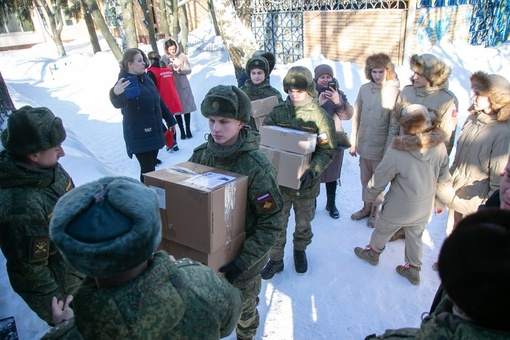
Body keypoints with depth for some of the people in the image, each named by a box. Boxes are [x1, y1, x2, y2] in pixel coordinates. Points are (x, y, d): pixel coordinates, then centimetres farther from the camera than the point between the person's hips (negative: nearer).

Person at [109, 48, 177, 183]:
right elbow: (118, 103, -37)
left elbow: (158, 101, 20)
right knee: (148, 171, -9)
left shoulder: (146, 78, 9)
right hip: (139, 135, -8)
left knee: (151, 168, 16)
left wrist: (170, 120, 23)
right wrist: (115, 93, -60)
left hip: (154, 132, 8)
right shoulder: (125, 82, -16)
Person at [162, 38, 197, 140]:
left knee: (187, 107, 6)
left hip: (183, 85, 1)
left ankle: (188, 129, 20)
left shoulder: (182, 56, -3)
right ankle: (182, 131, 16)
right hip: (172, 87, 0)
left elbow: (189, 70, -3)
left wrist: (180, 70, -22)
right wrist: (169, 68, -23)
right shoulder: (164, 58, -4)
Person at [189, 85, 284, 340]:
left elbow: (271, 224, -20)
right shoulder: (201, 154, -10)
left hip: (244, 257, -4)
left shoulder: (256, 167, -25)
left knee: (243, 307, 21)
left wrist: (243, 261, -24)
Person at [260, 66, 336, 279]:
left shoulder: (320, 116, -9)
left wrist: (312, 171, -24)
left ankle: (300, 251, 46)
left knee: (303, 223, 19)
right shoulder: (277, 112, -2)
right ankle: (275, 259, 32)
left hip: (306, 183, -1)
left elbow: (328, 151, -9)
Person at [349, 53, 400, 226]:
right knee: (365, 180, 19)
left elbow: (394, 125, -12)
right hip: (363, 146, 4)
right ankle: (366, 207, 39)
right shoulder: (364, 89, -2)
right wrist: (353, 143, 5)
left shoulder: (394, 92, -13)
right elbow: (356, 117, 4)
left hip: (380, 148, -4)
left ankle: (375, 210, 34)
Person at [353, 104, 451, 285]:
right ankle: (413, 269, 41)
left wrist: (369, 197, 2)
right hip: (424, 207, 5)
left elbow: (379, 180, -16)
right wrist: (441, 202, 14)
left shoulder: (396, 153, -29)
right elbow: (443, 178, -1)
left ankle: (373, 252, 47)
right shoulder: (440, 147, -14)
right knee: (415, 236, 25)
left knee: (382, 230, 22)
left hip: (399, 207, -4)